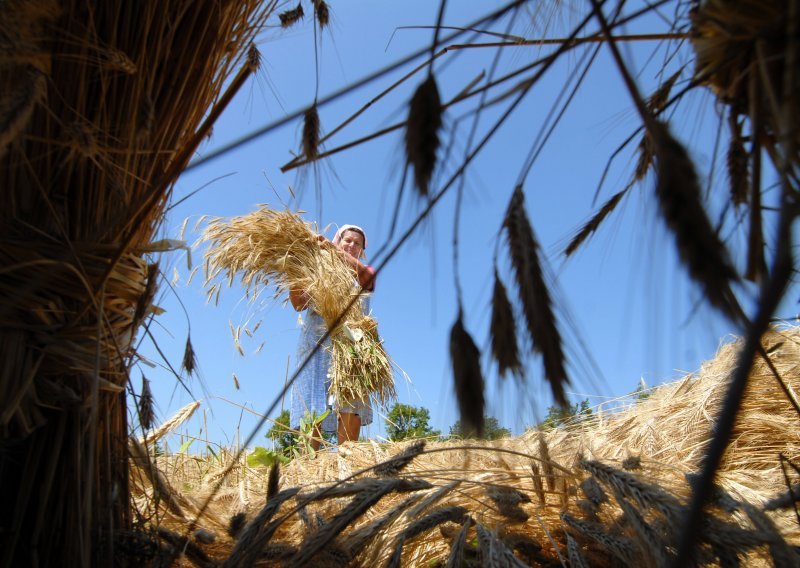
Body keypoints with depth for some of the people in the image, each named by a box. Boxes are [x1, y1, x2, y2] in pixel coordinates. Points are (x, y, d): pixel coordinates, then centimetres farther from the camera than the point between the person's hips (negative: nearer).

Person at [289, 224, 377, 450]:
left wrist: (333, 248, -10)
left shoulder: (361, 277, 20)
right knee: (312, 407, -9)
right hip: (316, 346, 1)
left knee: (350, 403, -17)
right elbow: (299, 304, 10)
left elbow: (366, 272, -7)